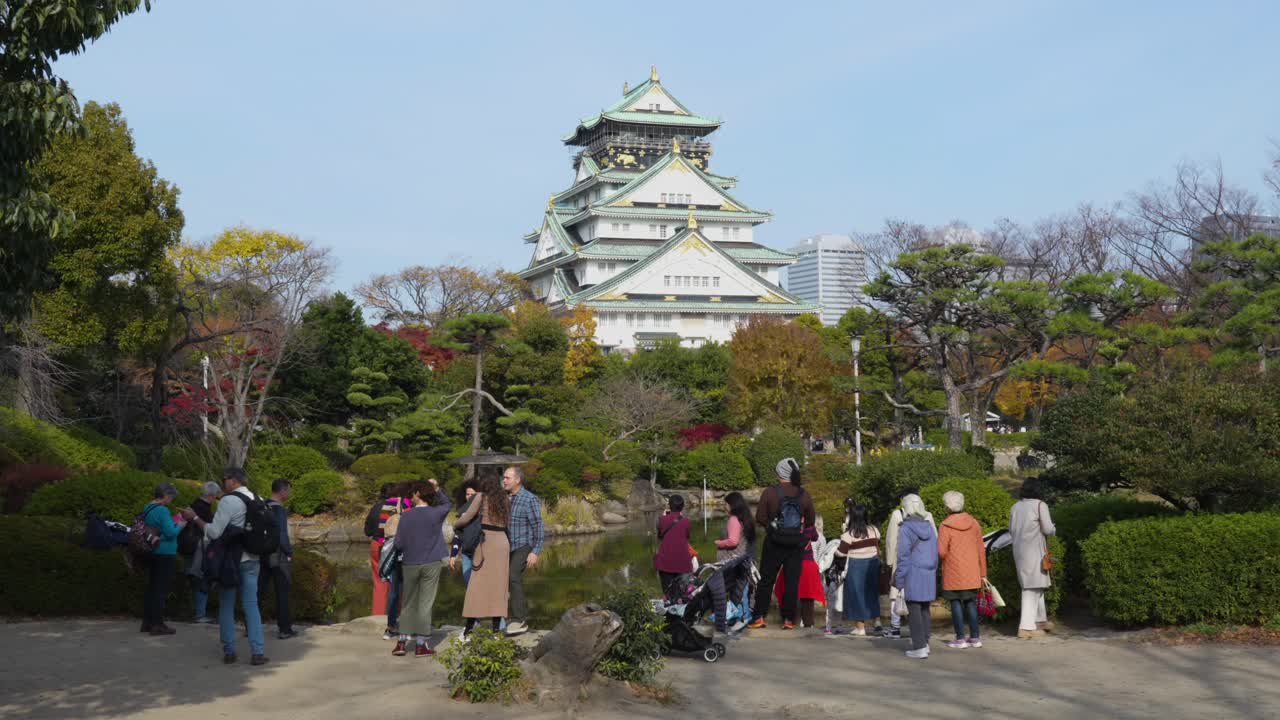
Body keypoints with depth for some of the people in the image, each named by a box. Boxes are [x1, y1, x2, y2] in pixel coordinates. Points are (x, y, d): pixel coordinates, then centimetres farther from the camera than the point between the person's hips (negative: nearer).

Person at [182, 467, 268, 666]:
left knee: (226, 606, 7)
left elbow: (214, 532, -17)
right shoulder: (258, 501, 7)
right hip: (252, 560, 5)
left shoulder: (228, 501, -14)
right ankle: (258, 652, -2)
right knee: (251, 605, 5)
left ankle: (229, 651, 9)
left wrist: (195, 517, -8)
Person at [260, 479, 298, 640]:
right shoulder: (279, 509, -16)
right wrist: (289, 552, -8)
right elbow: (282, 535, -19)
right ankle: (284, 629, 6)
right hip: (279, 556, -7)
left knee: (260, 590, 12)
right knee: (282, 592, 2)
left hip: (264, 555, 7)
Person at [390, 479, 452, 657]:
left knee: (409, 603, 14)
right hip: (431, 564, -1)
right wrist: (437, 488, 13)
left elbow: (398, 544, -4)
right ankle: (420, 644, 4)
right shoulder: (436, 513, -6)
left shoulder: (406, 517, -6)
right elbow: (448, 503, 17)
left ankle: (402, 641, 12)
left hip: (410, 564, 1)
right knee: (425, 604, 3)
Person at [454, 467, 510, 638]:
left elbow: (465, 518, -1)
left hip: (486, 542, -5)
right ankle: (496, 629, 4)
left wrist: (455, 525, 20)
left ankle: (468, 629, 0)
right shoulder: (505, 498, 9)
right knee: (499, 586, 6)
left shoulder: (482, 497, -5)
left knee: (477, 586, -1)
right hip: (503, 542, 5)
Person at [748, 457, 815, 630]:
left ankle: (759, 617, 6)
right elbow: (810, 521, 3)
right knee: (792, 582, 7)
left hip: (774, 543, -1)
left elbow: (760, 518, -9)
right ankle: (789, 620, 8)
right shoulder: (804, 495, -1)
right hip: (796, 544, 1)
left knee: (766, 580, 8)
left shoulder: (769, 492, -9)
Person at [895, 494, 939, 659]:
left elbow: (903, 557, -11)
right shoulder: (929, 527, 9)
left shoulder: (906, 528, -9)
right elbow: (935, 554, 13)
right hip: (929, 576, 6)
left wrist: (899, 582, -7)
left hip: (912, 576, -6)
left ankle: (919, 647, -3)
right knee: (924, 610, 15)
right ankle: (925, 643, 21)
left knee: (914, 611, -1)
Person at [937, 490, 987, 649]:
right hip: (972, 573, 4)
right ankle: (975, 637, 15)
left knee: (956, 603, 3)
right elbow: (981, 550, 6)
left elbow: (941, 552, -16)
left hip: (953, 573, -4)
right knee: (971, 603, 13)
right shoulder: (974, 523, 2)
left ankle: (960, 639, 3)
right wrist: (983, 573, 12)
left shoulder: (945, 526, -12)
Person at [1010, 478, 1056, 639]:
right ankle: (1026, 627, -10)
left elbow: (1011, 530, 15)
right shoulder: (1040, 505, -9)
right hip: (1034, 550, -7)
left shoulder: (1016, 507, 9)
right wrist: (1052, 527, 10)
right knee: (1031, 588, -6)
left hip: (1019, 550, 7)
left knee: (1037, 585, 20)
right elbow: (1048, 529, -11)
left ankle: (1041, 620, 29)